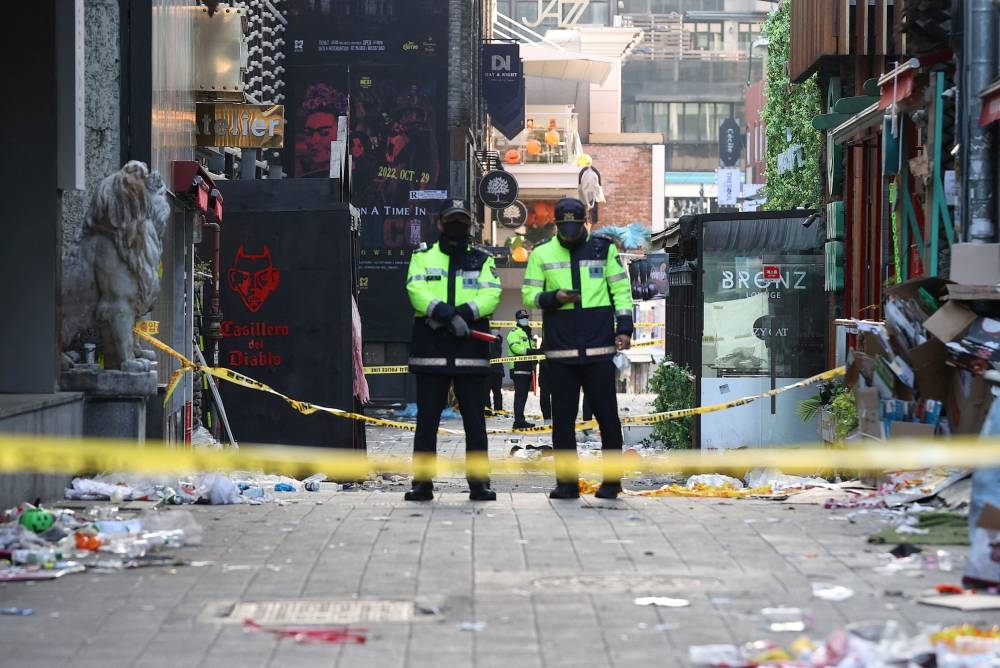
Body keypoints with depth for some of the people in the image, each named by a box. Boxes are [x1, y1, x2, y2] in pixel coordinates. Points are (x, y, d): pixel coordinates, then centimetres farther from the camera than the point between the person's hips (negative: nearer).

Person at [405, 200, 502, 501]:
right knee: (426, 419, 1)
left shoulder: (482, 260, 14)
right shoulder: (423, 258, 12)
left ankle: (479, 481, 6)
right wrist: (449, 314, -22)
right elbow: (418, 292, -6)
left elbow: (491, 296, -2)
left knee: (474, 420, 2)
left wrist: (462, 313, -19)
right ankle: (422, 481, 6)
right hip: (430, 350, 0)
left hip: (471, 352, 0)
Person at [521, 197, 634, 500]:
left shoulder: (604, 248, 7)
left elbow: (621, 290, 8)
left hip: (600, 348, -1)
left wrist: (624, 327, -2)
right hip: (560, 350, 1)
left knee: (607, 414, 0)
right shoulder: (541, 254, 9)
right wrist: (553, 298, -12)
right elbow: (529, 294, 8)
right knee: (563, 417, 2)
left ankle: (612, 480, 8)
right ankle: (566, 480, 8)